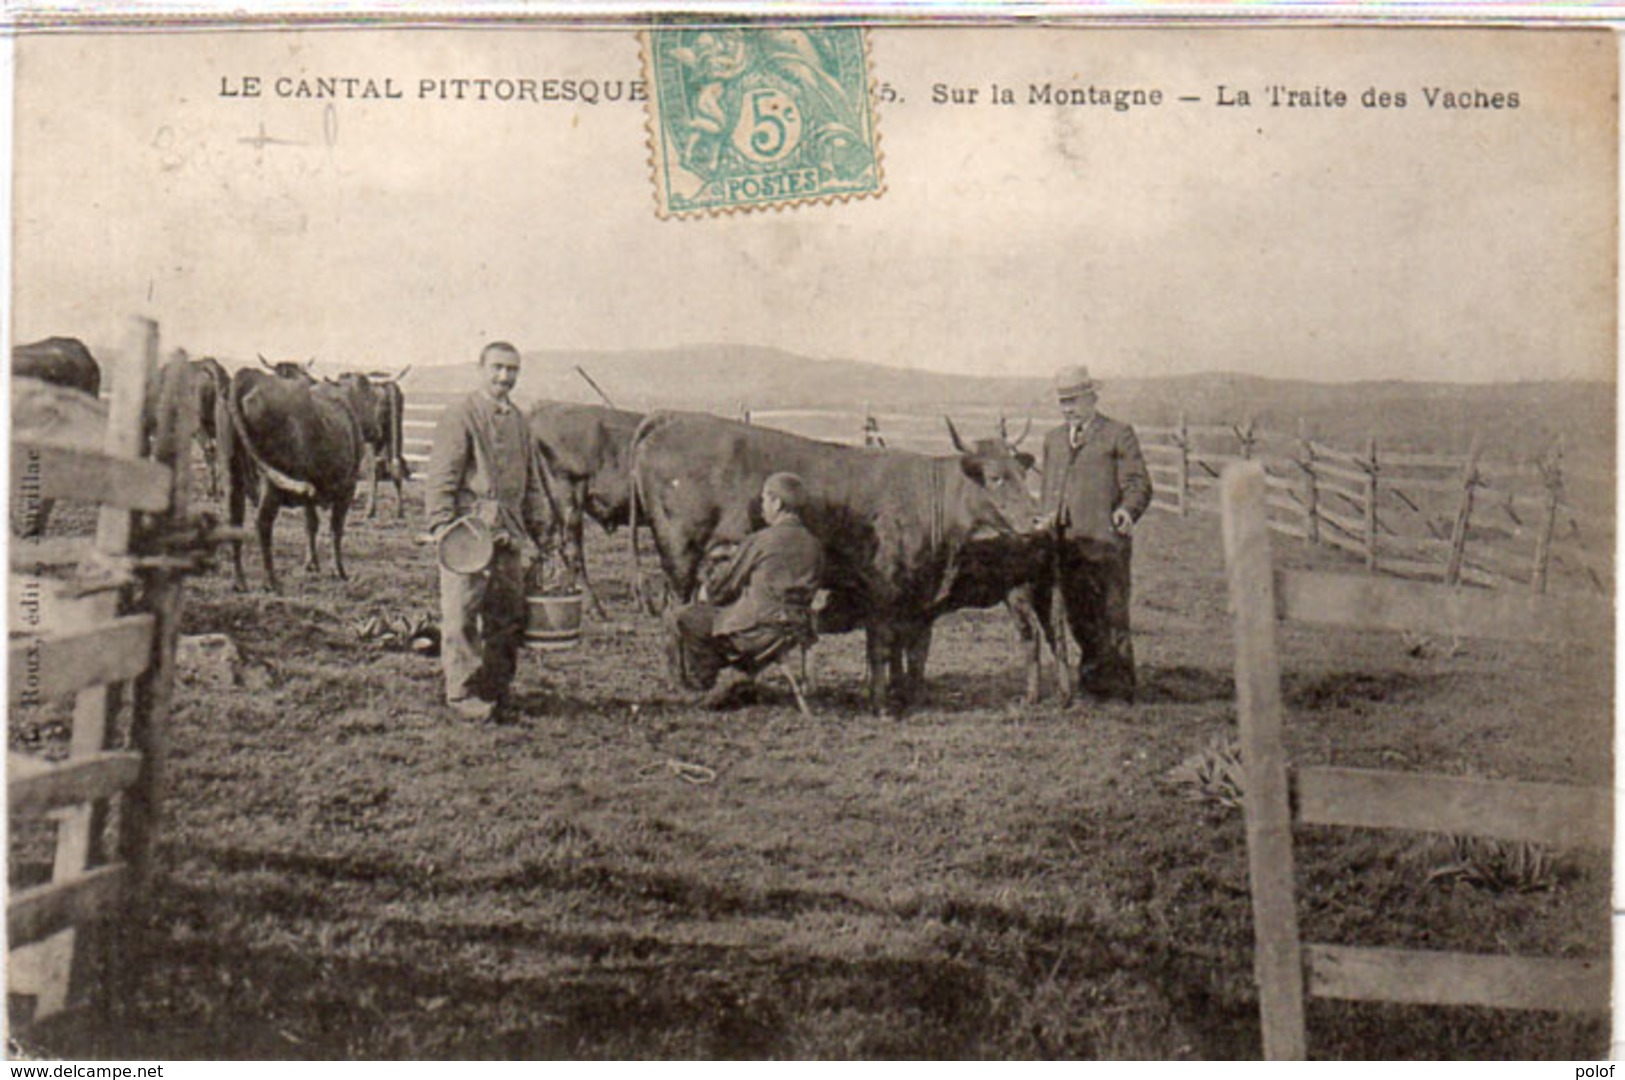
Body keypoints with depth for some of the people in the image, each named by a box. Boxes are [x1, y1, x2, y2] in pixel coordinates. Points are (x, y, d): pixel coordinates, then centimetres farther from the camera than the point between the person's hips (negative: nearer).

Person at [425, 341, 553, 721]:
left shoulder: (519, 422, 17)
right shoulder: (459, 415, -3)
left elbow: (533, 482, 24)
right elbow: (441, 476, -8)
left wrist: (541, 530, 20)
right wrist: (441, 524, -16)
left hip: (508, 534, 7)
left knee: (508, 615, 9)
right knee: (462, 615, -6)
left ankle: (496, 690, 20)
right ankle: (462, 694, 1)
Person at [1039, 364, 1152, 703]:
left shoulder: (1119, 435, 3)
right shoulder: (1053, 439, 21)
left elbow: (1138, 483, -2)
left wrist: (1128, 510, -21)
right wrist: (1046, 523, 12)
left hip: (1105, 540, -5)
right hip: (1064, 543, 5)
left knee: (1112, 614, -4)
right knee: (1077, 615, 8)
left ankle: (1118, 687, 4)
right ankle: (1091, 679, 20)